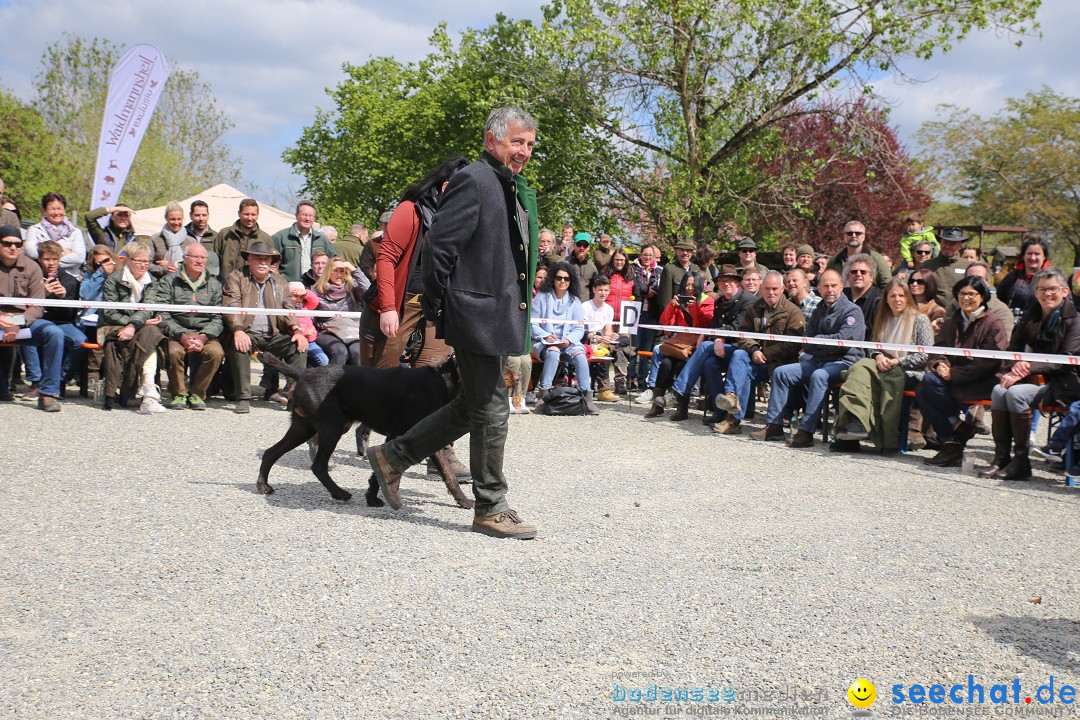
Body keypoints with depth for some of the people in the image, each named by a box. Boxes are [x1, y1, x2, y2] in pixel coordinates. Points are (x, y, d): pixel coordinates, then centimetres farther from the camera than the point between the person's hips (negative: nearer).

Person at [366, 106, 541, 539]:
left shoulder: (514, 189, 17)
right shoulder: (473, 181, -12)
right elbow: (439, 247, -16)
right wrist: (436, 311, -13)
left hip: (502, 317, 10)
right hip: (478, 316, -10)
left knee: (472, 407, 16)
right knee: (491, 413, -2)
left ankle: (392, 457, 27)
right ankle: (490, 509, 11)